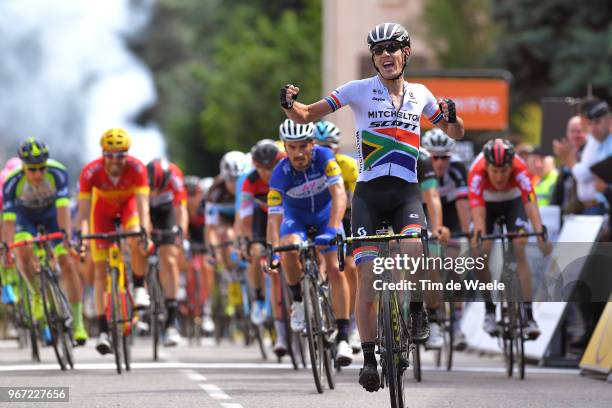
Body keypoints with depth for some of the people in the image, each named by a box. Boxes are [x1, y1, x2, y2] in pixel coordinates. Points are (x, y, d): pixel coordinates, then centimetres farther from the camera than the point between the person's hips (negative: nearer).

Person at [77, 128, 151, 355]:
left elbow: (142, 205, -38)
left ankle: (139, 289, -7)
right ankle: (102, 331, -5)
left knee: (136, 242, -32)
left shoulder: (137, 169, -33)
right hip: (103, 210, 0)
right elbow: (84, 209, -35)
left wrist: (144, 232, -53)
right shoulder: (91, 172, -33)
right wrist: (81, 238, -49)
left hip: (128, 204, 0)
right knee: (100, 268, -7)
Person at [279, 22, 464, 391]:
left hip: (407, 192, 1)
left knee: (413, 249, -31)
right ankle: (369, 358, 3)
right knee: (367, 277, -8)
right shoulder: (359, 90, 1)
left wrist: (453, 116, -4)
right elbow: (306, 117, 1)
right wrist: (289, 104, -21)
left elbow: (456, 134, 20)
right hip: (369, 193, -1)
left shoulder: (419, 94, 10)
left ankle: (417, 309, -5)